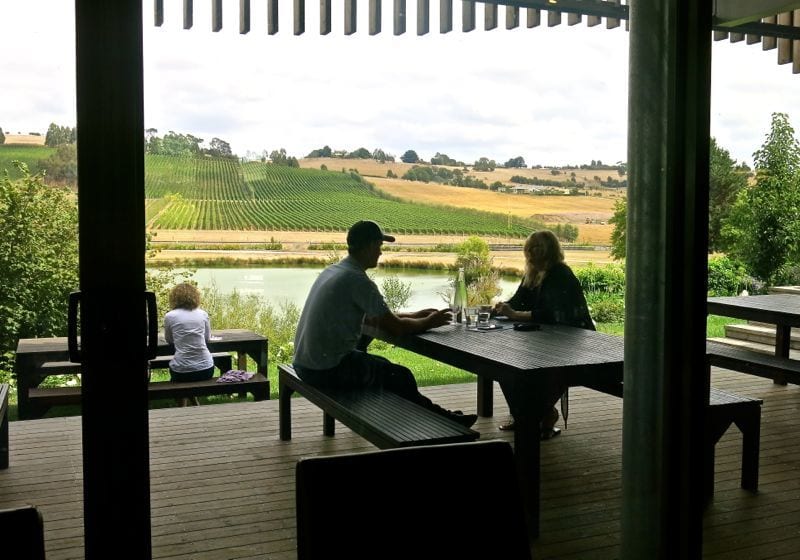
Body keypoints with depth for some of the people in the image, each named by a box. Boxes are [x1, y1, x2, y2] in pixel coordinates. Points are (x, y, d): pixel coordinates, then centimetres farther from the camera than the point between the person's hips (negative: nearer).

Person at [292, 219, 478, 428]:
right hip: (328, 370, -10)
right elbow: (395, 327, -16)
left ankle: (436, 414, 33)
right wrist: (429, 323, 2)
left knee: (383, 367, 24)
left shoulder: (334, 270, 11)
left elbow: (371, 317, 21)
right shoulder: (357, 280, -20)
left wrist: (414, 316, 20)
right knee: (400, 376, 5)